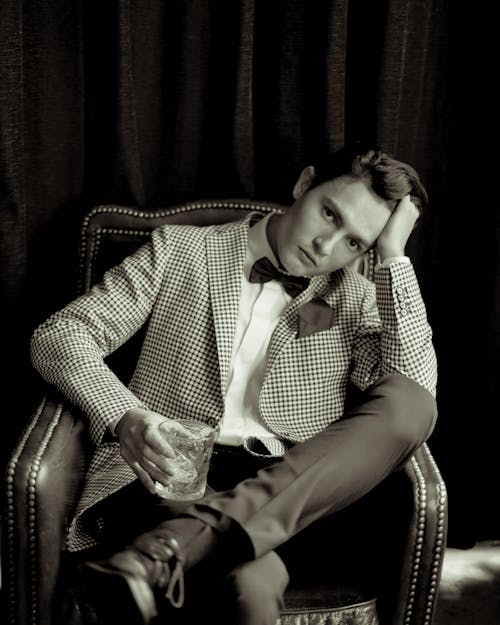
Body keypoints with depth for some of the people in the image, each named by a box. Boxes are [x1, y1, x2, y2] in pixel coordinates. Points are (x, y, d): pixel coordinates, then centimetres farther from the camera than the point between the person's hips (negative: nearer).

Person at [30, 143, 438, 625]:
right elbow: (57, 335, 3)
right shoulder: (181, 251, 10)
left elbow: (415, 393, -2)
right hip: (172, 474, -5)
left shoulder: (355, 299, 16)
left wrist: (393, 257, -3)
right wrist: (124, 417, -17)